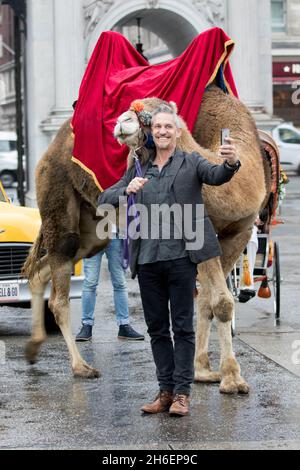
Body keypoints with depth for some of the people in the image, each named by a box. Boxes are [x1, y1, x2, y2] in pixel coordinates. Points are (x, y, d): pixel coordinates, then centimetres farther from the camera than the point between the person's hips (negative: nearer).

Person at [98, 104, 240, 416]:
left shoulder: (191, 163, 5)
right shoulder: (138, 170, 16)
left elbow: (215, 175, -15)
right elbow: (104, 201, 10)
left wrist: (230, 163, -39)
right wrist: (126, 191, -12)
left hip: (181, 256, -4)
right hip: (147, 260, 4)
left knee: (183, 327, -1)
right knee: (157, 328, 9)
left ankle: (182, 393, 3)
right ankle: (165, 390, 16)